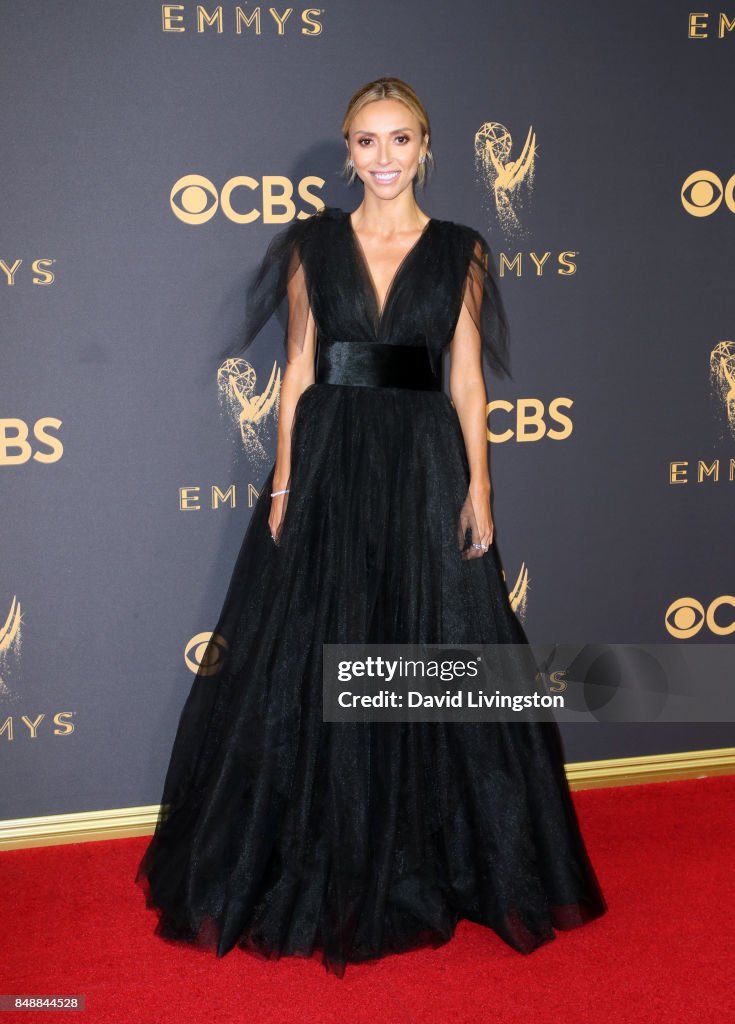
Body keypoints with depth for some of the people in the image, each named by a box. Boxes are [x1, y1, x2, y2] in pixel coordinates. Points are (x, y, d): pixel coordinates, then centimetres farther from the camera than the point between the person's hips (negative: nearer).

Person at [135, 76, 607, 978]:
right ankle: (315, 866, 22)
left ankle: (431, 865, 24)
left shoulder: (460, 251, 5)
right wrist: (284, 482, -3)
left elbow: (467, 378, 4)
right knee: (310, 662, 4)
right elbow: (298, 368, 4)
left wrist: (478, 489, -4)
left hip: (425, 468, 0)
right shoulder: (314, 243, 5)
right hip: (329, 462, 0)